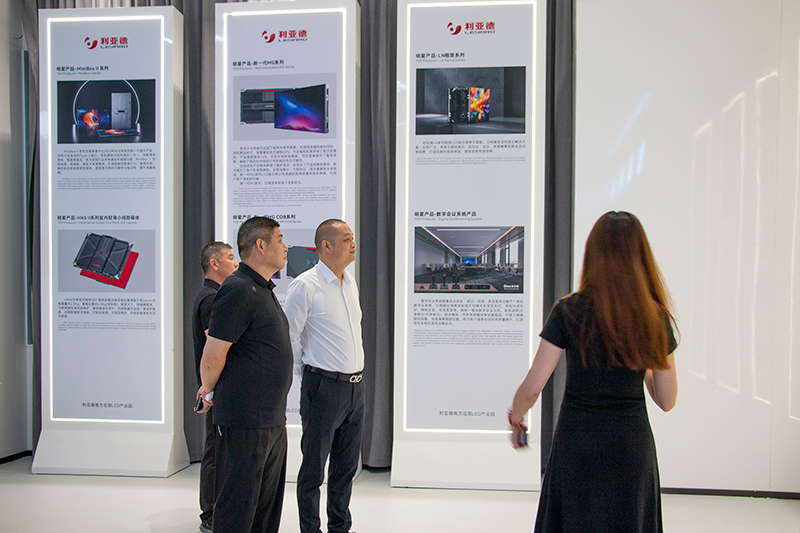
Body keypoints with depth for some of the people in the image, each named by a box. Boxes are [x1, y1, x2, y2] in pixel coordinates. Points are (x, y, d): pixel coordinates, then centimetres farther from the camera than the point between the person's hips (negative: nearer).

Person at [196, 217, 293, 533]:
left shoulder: (263, 289, 15)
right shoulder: (238, 290, -17)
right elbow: (212, 355, -18)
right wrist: (210, 393, 0)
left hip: (272, 420, 9)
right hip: (245, 421, -9)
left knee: (267, 506, 18)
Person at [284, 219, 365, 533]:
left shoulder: (350, 283, 12)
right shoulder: (305, 286, -12)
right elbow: (288, 337, -8)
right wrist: (308, 375, 0)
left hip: (355, 387, 7)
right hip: (324, 389, -7)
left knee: (346, 466, 17)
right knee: (313, 468, 6)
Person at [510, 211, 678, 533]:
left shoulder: (570, 311, -11)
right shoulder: (656, 318, -4)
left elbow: (532, 387, -10)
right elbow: (667, 401, 2)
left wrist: (516, 414, 9)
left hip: (577, 442, -2)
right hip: (632, 443, 2)